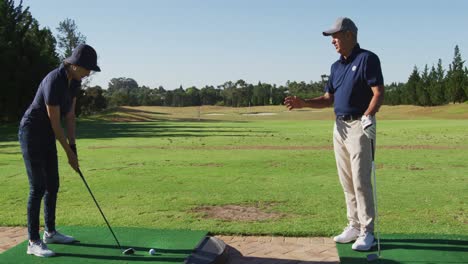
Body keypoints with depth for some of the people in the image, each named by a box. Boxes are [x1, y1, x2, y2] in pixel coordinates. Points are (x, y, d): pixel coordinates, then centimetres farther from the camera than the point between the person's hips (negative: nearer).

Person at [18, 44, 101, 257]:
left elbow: (70, 115, 5)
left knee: (53, 185, 12)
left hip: (46, 135, 9)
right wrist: (69, 153, -14)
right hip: (31, 133, -9)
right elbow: (55, 122, -23)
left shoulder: (74, 82, 0)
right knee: (38, 187, -8)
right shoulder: (53, 82, -28)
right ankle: (33, 242, 1)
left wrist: (73, 147, 2)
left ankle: (50, 232, 25)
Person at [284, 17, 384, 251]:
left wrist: (366, 118, -28)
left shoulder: (367, 59, -7)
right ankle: (354, 226, 19)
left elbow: (378, 94, -14)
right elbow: (328, 99, 16)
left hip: (360, 126, -8)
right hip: (340, 126, 8)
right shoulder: (336, 66, 16)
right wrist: (303, 103, 1)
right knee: (346, 181, 10)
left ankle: (367, 232, 2)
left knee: (361, 180, -8)